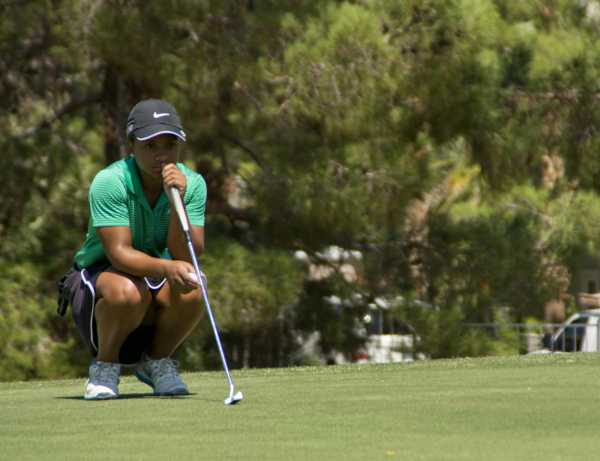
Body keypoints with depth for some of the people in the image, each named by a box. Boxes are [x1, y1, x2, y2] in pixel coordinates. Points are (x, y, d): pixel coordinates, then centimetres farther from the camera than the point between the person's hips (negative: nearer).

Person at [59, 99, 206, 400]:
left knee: (191, 291, -30)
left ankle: (156, 360, 0)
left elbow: (187, 256, -21)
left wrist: (177, 201, -35)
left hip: (157, 279, 3)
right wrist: (167, 268, -48)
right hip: (98, 276, -3)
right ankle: (105, 364, -7)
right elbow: (119, 254, -30)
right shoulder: (109, 182, -23)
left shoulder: (192, 184, -12)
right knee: (128, 290, -38)